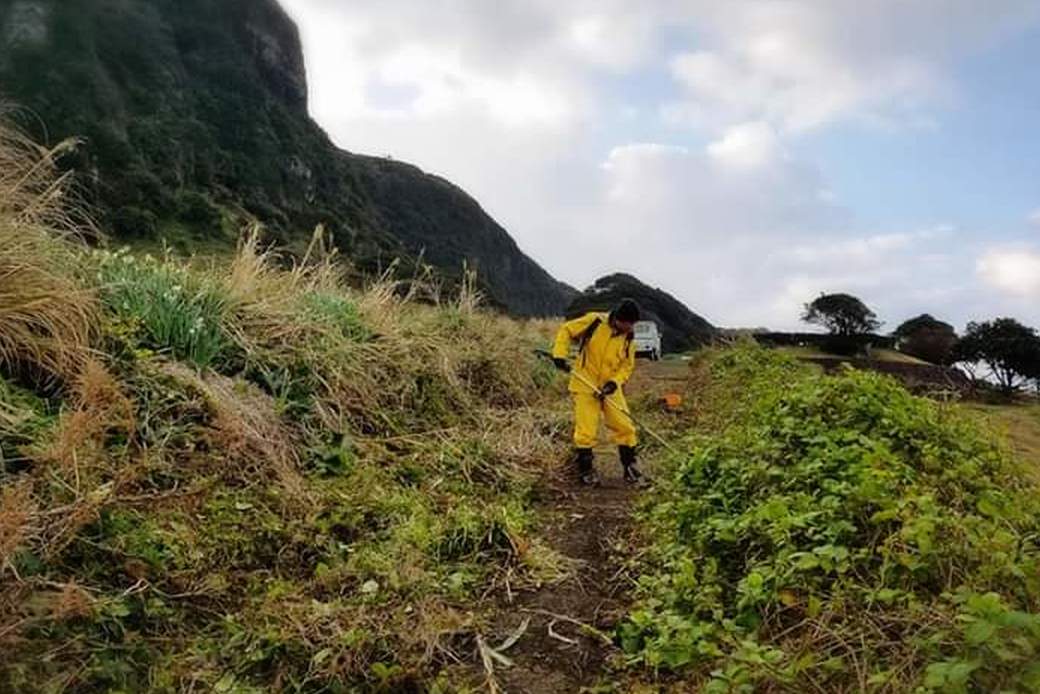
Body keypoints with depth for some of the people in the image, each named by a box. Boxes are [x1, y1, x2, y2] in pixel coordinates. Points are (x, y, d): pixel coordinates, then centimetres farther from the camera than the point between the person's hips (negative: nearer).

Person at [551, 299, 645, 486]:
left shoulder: (627, 337, 0)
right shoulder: (594, 321, -12)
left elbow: (627, 365, 4)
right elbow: (566, 330, -5)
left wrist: (615, 381, -14)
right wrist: (559, 354, -17)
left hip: (610, 388, 4)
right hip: (585, 385, -4)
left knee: (625, 427, 2)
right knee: (586, 430, -4)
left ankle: (629, 466, 19)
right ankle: (585, 469, 14)